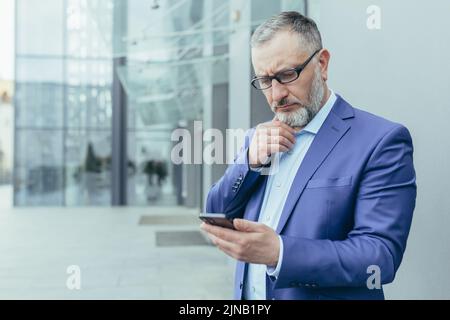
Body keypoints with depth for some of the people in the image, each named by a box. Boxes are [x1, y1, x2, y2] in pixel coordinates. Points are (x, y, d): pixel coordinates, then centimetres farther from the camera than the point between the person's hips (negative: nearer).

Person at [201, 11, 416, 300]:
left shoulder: (381, 141, -15)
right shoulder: (259, 138, 4)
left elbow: (382, 253, -21)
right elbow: (216, 215, 5)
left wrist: (279, 252, -34)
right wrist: (250, 161, -13)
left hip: (323, 293, -5)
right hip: (247, 296, 6)